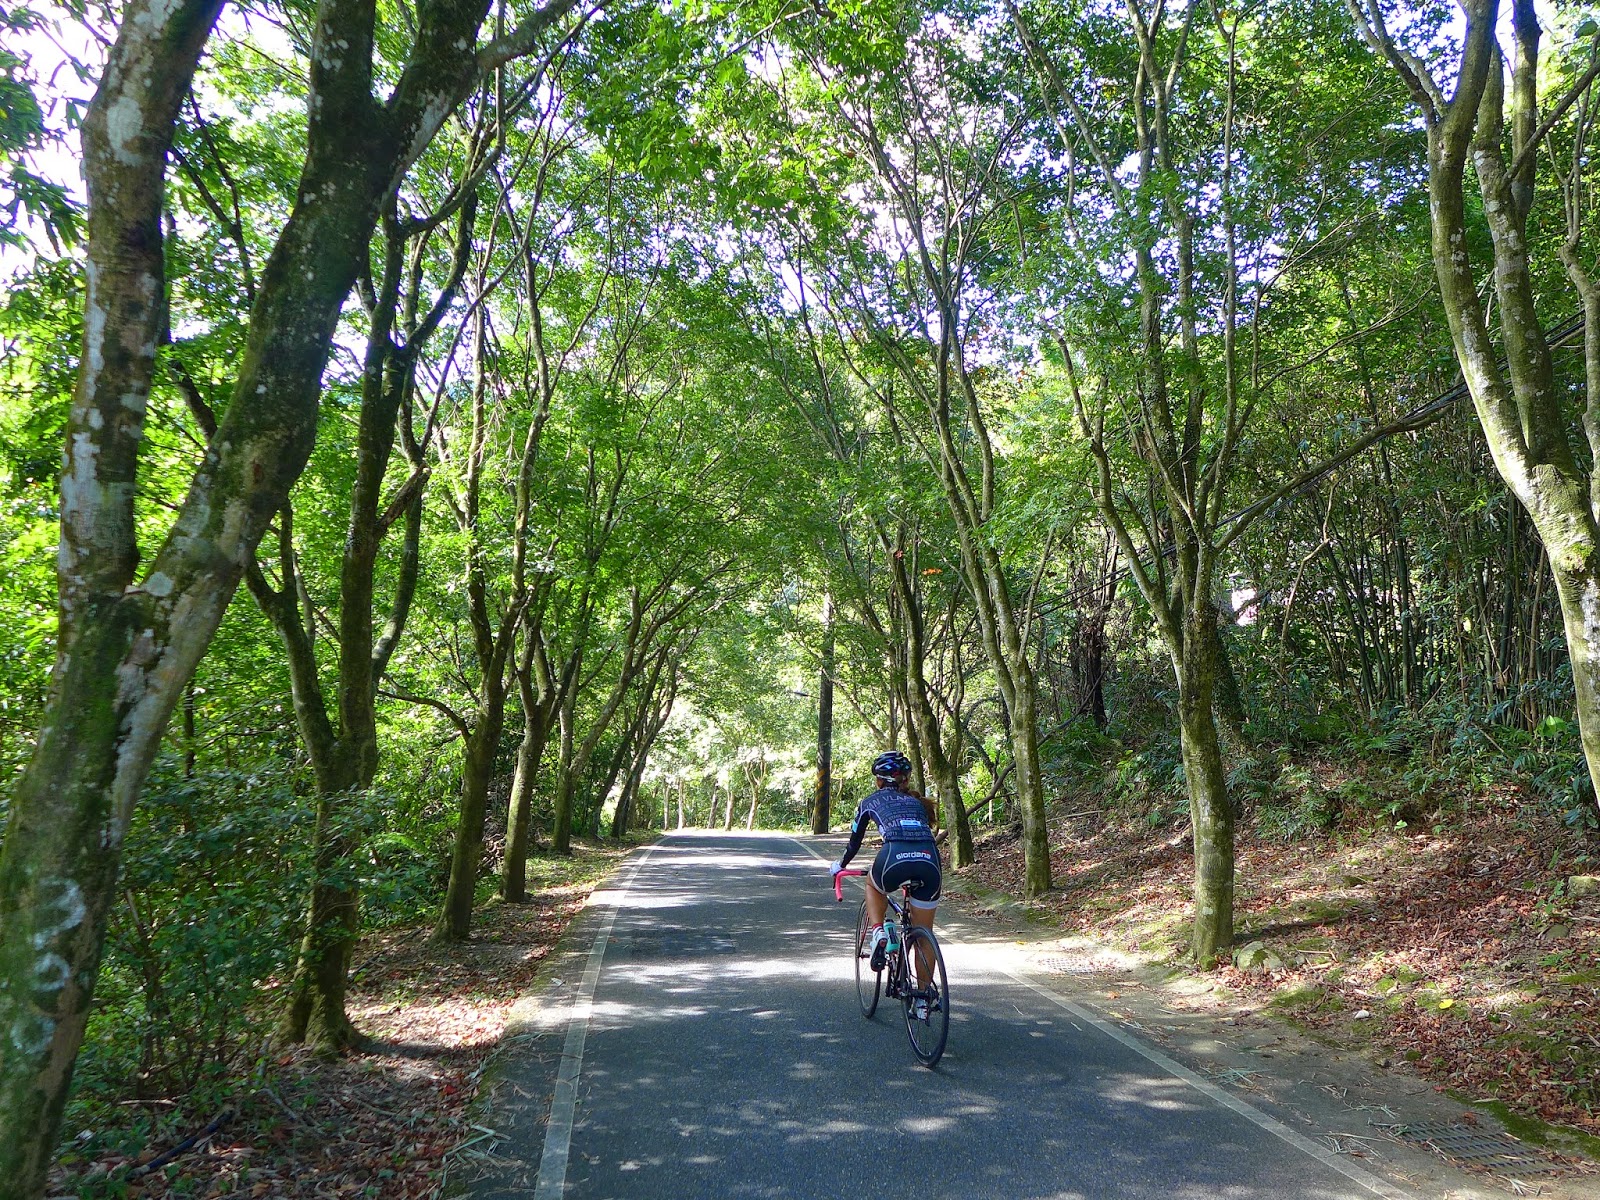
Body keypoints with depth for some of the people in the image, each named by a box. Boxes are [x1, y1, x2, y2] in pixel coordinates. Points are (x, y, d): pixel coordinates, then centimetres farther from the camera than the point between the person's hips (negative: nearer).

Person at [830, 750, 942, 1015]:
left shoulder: (871, 801, 25)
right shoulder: (917, 801, 32)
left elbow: (854, 842, 34)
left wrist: (840, 865, 54)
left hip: (895, 856, -3)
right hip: (930, 860, 3)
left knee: (874, 885, 34)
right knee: (923, 935, 21)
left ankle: (878, 933, 11)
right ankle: (924, 996, 24)